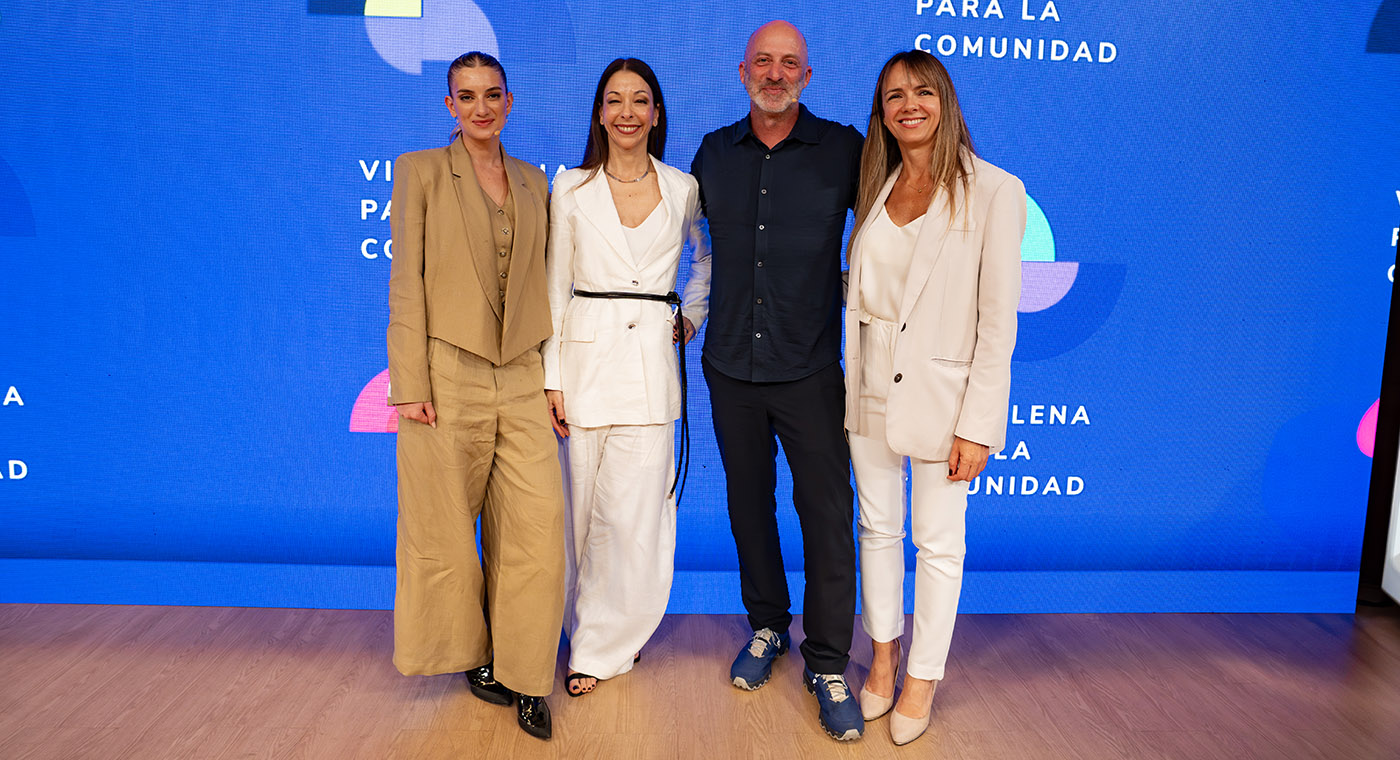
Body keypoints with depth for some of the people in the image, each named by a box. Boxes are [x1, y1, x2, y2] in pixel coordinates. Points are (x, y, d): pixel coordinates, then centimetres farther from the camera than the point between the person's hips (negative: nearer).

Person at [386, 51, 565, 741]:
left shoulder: (533, 182, 14)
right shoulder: (420, 171, 4)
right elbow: (406, 281, -3)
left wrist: (554, 373, 8)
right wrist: (410, 385, -10)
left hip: (521, 379, 3)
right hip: (449, 377, -3)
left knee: (537, 529, -2)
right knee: (446, 531, 6)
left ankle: (524, 674, 12)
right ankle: (472, 654, 28)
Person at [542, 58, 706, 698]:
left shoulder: (683, 189, 6)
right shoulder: (570, 188, 5)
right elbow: (555, 289, 3)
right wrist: (552, 378, -3)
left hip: (652, 363, 0)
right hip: (586, 358, 0)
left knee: (636, 516, -3)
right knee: (585, 510, 6)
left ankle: (603, 645, 16)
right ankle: (596, 637, 28)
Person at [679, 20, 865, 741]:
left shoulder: (843, 149, -3)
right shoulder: (714, 152, 7)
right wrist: (691, 311, 18)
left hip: (809, 367, -3)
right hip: (730, 365, 3)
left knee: (827, 514, -1)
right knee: (748, 503, 14)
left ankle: (828, 664, 15)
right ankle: (766, 625, 35)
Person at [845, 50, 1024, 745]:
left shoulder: (994, 191, -9)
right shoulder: (875, 187, 8)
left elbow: (998, 320, -12)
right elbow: (858, 294, 12)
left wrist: (977, 426, -14)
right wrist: (851, 384, 7)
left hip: (941, 393, -5)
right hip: (871, 388, 5)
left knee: (938, 543, 8)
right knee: (877, 527, 16)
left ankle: (922, 677, 28)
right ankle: (883, 657, 35)